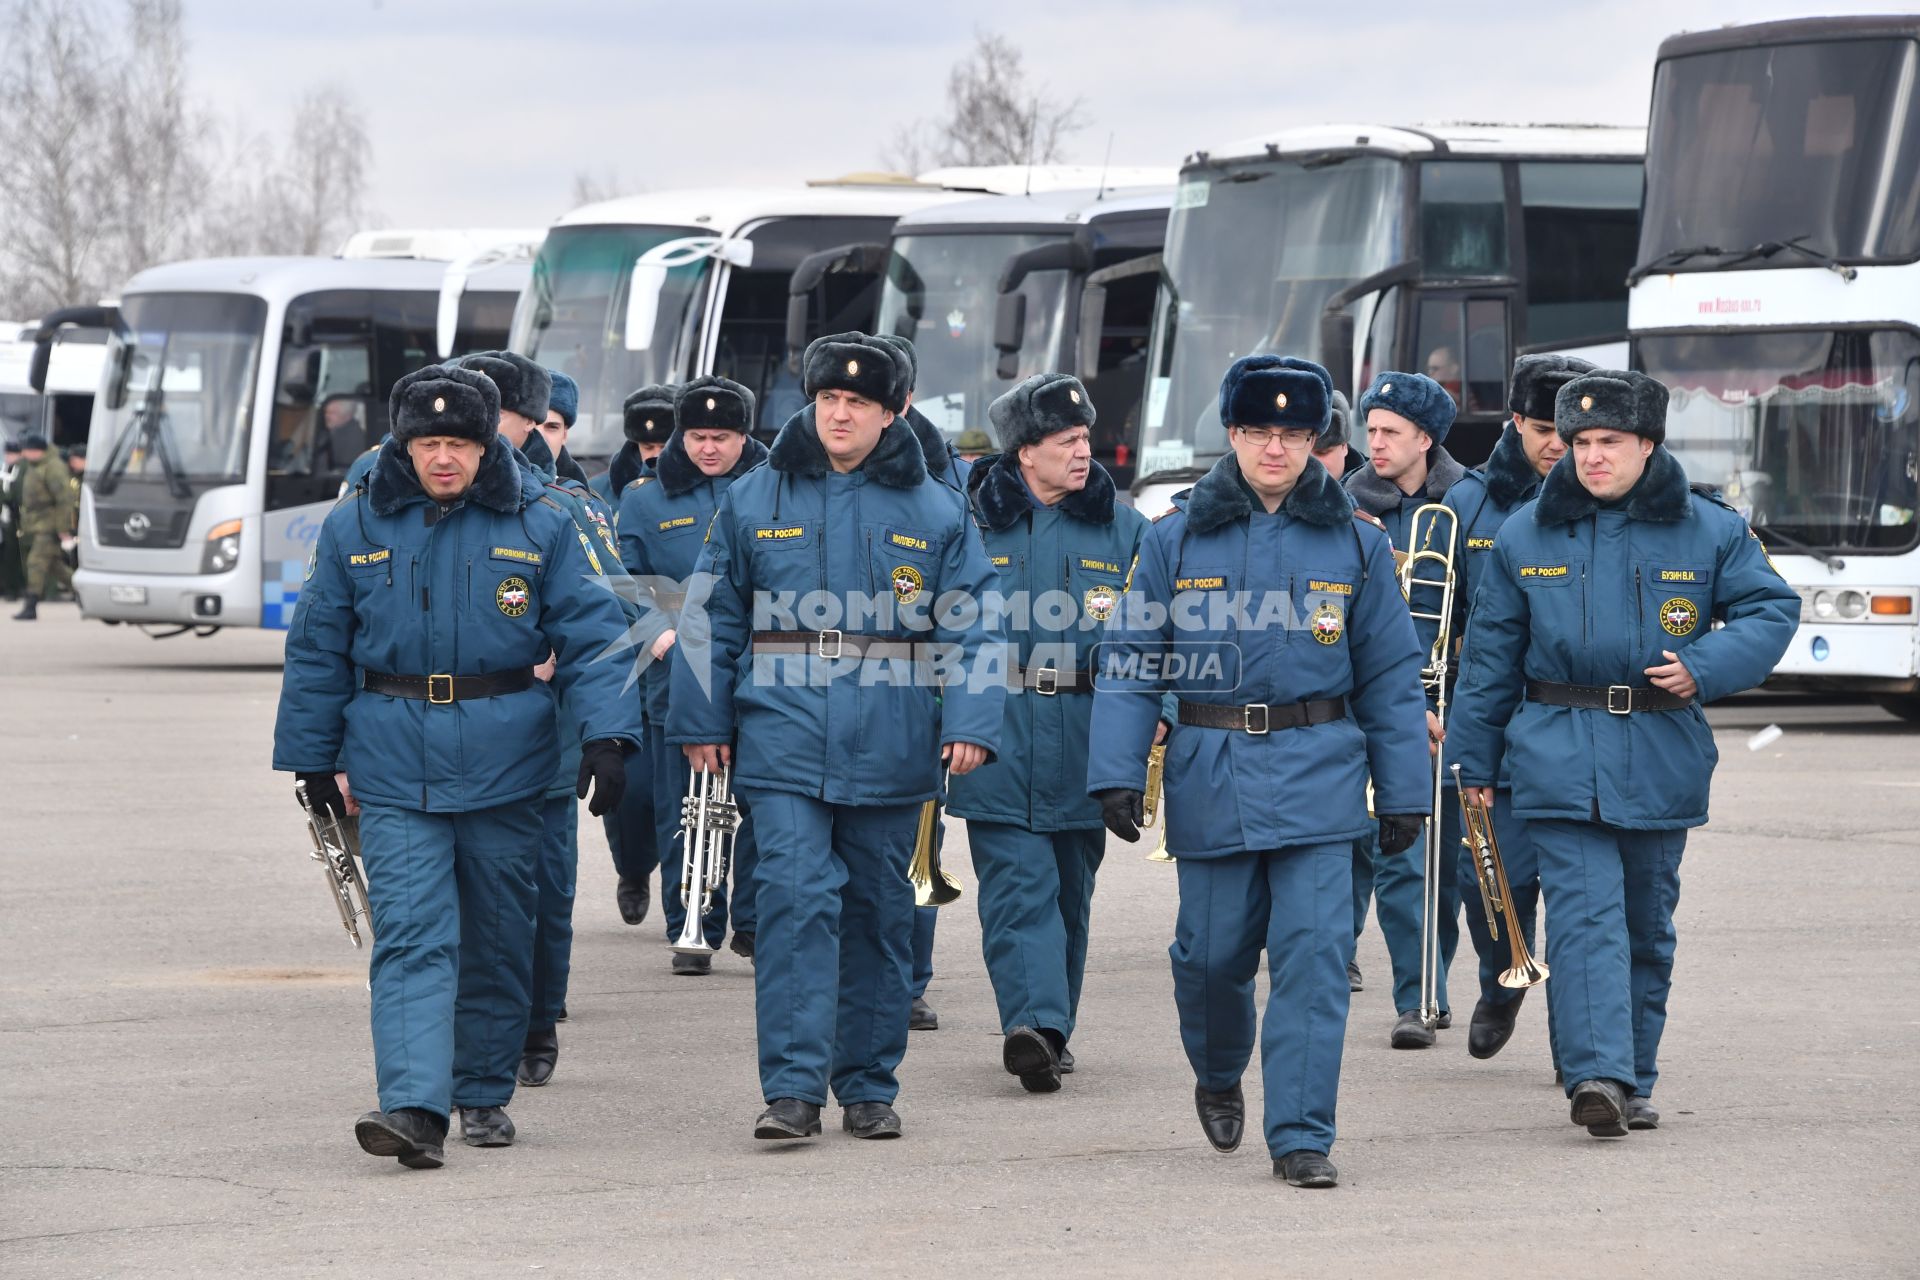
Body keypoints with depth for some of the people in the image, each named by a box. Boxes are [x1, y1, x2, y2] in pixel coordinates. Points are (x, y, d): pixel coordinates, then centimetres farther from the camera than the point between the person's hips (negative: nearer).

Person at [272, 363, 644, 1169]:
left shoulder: (539, 526, 1)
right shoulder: (356, 526, 3)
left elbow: (590, 635, -1)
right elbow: (318, 649, 10)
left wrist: (606, 734, -14)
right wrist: (313, 761, 10)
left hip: (503, 763, 1)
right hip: (393, 768, -1)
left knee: (499, 937, 10)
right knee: (410, 934, -12)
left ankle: (484, 1094, 25)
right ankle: (415, 1108, -22)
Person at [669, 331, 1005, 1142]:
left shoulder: (935, 512, 5)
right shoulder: (755, 501, 6)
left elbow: (971, 627, 2)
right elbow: (711, 618, 9)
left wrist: (971, 723, -10)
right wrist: (701, 721, 4)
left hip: (889, 748, 1)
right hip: (784, 740, -1)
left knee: (878, 913, 8)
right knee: (797, 898, -13)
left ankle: (869, 1088, 18)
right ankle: (793, 1088, -14)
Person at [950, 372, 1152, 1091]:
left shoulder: (1122, 527, 8)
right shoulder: (973, 521, 2)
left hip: (1085, 734, 3)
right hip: (996, 729, -3)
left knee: (1070, 888, 10)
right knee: (1018, 884, -14)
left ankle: (1047, 1031, 20)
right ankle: (1036, 1024, -25)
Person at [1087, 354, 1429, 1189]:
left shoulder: (1354, 544, 5)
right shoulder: (1177, 538, 3)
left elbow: (1390, 676, 9)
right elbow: (1131, 661, 3)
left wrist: (1402, 794, 7)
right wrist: (1116, 773, -6)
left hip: (1318, 773, 0)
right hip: (1210, 775, 0)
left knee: (1314, 950, -10)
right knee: (1213, 953, 8)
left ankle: (1301, 1134, -5)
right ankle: (1217, 1076, 39)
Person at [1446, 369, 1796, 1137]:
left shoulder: (1708, 531, 3)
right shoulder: (1526, 536, 5)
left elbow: (1772, 608, 5)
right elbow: (1489, 658, 10)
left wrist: (1705, 666, -12)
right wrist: (1473, 764, 9)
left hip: (1662, 762, 1)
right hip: (1560, 756, -1)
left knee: (1647, 923, 10)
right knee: (1584, 913, -15)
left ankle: (1633, 1081, 21)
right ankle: (1597, 1073, -25)